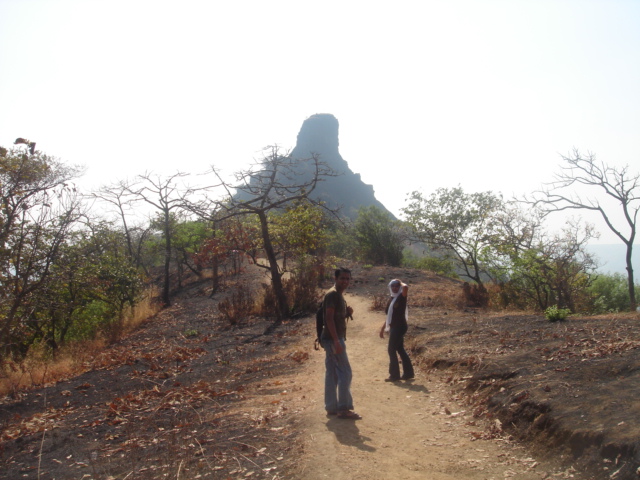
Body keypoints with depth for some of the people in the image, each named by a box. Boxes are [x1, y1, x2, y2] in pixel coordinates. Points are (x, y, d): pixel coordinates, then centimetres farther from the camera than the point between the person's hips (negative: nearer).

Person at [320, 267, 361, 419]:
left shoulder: (338, 295, 18)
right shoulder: (333, 294, -13)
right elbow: (329, 318, -21)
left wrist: (348, 313, 4)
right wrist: (336, 341, -25)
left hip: (334, 339, 10)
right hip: (333, 339, -10)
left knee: (332, 374, 11)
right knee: (345, 373, -7)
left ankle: (331, 407, 16)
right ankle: (344, 408, -3)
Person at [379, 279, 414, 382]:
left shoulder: (401, 297, -9)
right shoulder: (391, 299, 13)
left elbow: (406, 287, -31)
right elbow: (389, 316, 20)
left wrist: (400, 283, -10)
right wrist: (383, 328, 21)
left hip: (399, 327, -9)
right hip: (394, 327, 9)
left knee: (392, 350, -7)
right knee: (400, 349, 13)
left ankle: (395, 375, 1)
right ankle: (408, 373, 22)